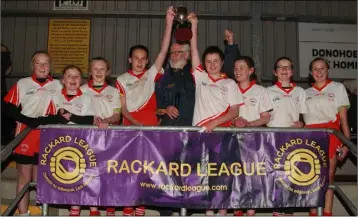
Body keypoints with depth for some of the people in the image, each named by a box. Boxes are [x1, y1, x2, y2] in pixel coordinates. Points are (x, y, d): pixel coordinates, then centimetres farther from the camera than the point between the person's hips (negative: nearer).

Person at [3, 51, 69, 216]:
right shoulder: (22, 84, 1)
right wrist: (29, 120, -16)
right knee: (24, 178, 8)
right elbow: (9, 109, -2)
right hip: (25, 138, -1)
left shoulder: (57, 86, 4)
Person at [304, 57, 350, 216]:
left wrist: (347, 142, -5)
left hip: (330, 136, -2)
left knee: (328, 176, 0)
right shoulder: (306, 93, 15)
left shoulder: (338, 87, 8)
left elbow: (343, 118, 2)